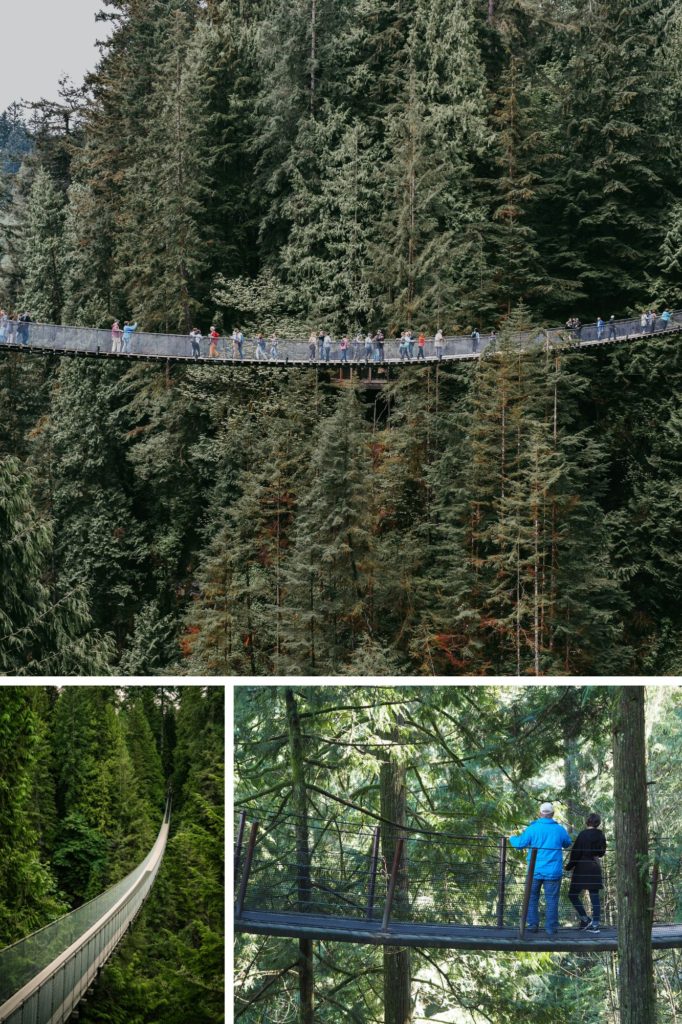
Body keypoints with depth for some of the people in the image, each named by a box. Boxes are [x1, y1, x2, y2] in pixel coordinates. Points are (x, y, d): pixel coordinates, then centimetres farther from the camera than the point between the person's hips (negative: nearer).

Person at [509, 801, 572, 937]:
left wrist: (512, 838, 19)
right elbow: (568, 843, 16)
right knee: (551, 900, 4)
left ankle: (532, 924, 13)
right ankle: (551, 927, 5)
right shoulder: (560, 829, -2)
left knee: (532, 898, 13)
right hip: (553, 872, 0)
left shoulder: (533, 828, -7)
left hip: (535, 871, 0)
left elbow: (519, 844, -3)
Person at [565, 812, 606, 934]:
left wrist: (568, 867, -5)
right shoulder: (601, 835, 4)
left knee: (573, 894, 5)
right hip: (595, 868, 6)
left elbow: (576, 852, -13)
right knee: (595, 897, 7)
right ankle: (595, 924, 5)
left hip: (583, 869, -6)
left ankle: (585, 920, -1)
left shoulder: (584, 834, -14)